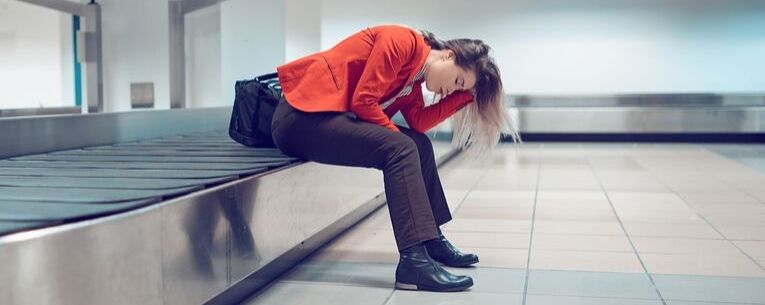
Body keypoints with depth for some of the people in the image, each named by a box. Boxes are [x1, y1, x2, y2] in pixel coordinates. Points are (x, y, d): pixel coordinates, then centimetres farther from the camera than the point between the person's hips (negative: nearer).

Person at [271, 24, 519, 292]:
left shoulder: (413, 77, 15)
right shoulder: (402, 41, -13)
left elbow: (419, 121, -1)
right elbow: (363, 100, -19)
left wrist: (465, 94, -1)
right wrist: (397, 137, -7)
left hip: (332, 115, 10)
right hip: (303, 116, -10)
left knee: (419, 144, 9)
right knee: (400, 149, -23)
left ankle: (431, 240, 14)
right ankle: (414, 261, -28)